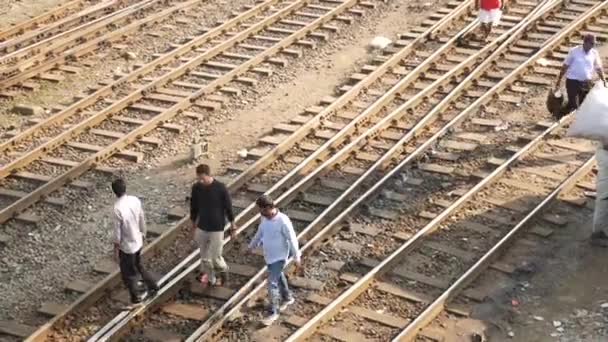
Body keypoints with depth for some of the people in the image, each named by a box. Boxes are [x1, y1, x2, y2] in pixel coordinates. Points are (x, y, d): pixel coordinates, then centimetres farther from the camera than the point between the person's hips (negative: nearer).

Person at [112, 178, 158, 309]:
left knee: (128, 274, 11)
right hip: (138, 241, 7)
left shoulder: (118, 208, -27)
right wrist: (143, 235, 19)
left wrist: (116, 248, -8)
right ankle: (152, 286, 42)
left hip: (127, 245, -7)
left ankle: (136, 299, 22)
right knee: (137, 266, 29)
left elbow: (117, 230, -20)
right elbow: (142, 220, 4)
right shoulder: (135, 200, -8)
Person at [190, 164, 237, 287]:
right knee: (205, 257, 11)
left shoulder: (220, 188, -17)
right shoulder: (196, 188, -6)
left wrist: (233, 225, -1)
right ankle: (211, 279, 29)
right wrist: (193, 226, 13)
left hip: (217, 228, -4)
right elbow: (194, 207, 6)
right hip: (202, 227, 4)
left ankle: (223, 270, 31)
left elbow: (228, 206, -7)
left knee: (215, 257, 0)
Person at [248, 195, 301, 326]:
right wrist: (252, 246, 23)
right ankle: (287, 298, 49)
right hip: (268, 255, 8)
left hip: (279, 257, -8)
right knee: (278, 277, 25)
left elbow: (292, 239, -21)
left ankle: (273, 312, 7)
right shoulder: (264, 217, -7)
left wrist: (297, 257, -15)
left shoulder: (283, 221, -30)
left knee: (272, 283, -6)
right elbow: (260, 232, 12)